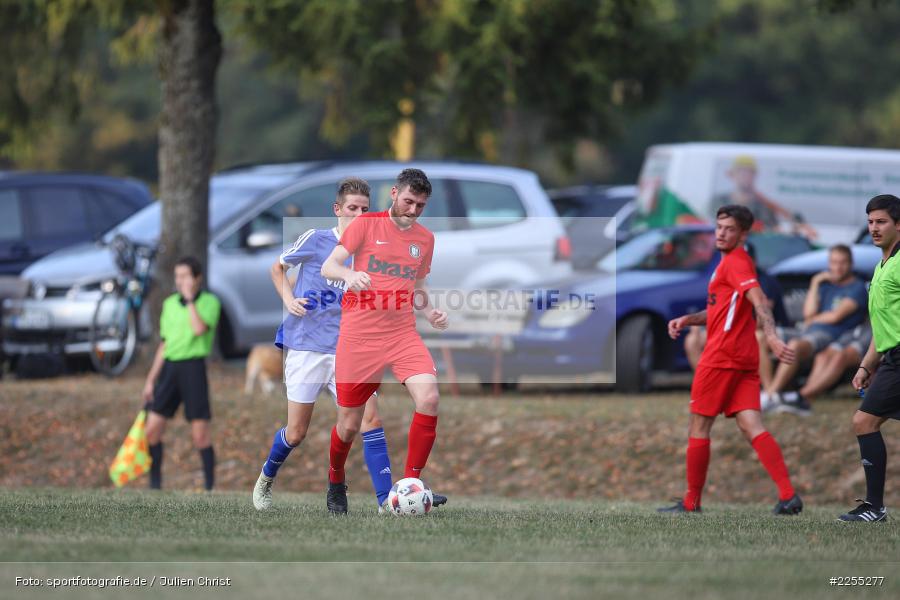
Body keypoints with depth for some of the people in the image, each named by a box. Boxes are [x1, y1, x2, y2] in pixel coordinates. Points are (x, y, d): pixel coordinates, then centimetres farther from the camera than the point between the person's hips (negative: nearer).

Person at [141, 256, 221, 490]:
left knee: (200, 433, -4)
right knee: (152, 429, 0)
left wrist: (190, 298, -13)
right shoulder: (170, 304, 14)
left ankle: (210, 487, 6)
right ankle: (155, 485, 12)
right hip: (169, 367, 5)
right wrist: (151, 380, 17)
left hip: (193, 367, -5)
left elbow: (199, 329, -22)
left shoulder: (210, 301, -2)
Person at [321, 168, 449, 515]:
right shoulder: (367, 224, 0)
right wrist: (348, 274, -31)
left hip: (402, 333, 3)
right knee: (349, 425, 2)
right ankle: (335, 484, 32)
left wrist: (429, 312, 5)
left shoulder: (425, 239, 13)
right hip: (359, 335, -3)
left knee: (429, 398, -23)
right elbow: (328, 267, -8)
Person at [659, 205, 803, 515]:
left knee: (698, 428, 3)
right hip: (745, 359, 9)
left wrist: (772, 337, -39)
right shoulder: (731, 262, 21)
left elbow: (758, 300, -25)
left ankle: (691, 502, 10)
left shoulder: (736, 262, -9)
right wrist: (688, 320, 17)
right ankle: (788, 495, -17)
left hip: (721, 357, -9)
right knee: (751, 426, -3)